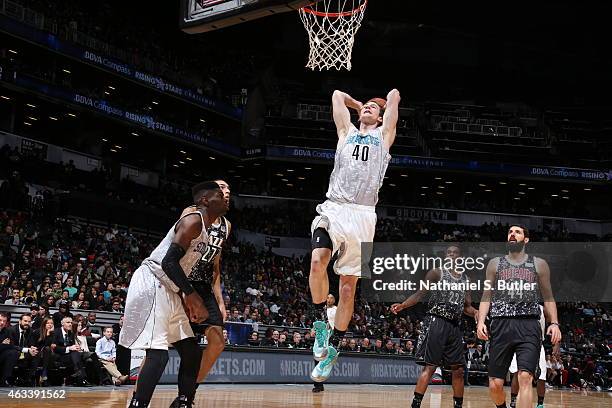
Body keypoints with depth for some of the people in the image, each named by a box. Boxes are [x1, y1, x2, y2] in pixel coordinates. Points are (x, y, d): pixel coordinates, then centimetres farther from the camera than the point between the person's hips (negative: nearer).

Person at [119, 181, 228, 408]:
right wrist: (192, 295, -19)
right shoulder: (193, 221, -14)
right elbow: (169, 262, -23)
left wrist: (187, 300, 16)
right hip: (151, 285, -11)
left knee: (192, 352, 10)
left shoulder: (203, 231, 17)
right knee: (158, 354, -18)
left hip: (168, 291, 11)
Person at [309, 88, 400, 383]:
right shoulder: (347, 131, 23)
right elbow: (337, 95, 30)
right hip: (334, 208, 1)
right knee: (317, 262, -25)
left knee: (348, 286, 0)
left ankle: (332, 348, 10)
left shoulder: (384, 135, 20)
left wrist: (385, 105, 38)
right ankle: (320, 324, -6)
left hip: (362, 215, 0)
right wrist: (358, 105, 41)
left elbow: (394, 95, 20)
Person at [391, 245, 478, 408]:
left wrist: (477, 313, -2)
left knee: (458, 369, 9)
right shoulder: (437, 272, 0)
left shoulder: (465, 279, 15)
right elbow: (420, 293, -7)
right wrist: (403, 305, -23)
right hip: (436, 323, -6)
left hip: (455, 326, 6)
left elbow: (467, 306, 20)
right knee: (430, 366, -12)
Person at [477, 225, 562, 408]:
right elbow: (486, 296, 12)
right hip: (501, 325, 1)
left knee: (525, 377, -20)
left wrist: (554, 323, -1)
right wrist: (481, 321, -2)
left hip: (528, 326, -1)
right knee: (495, 384, 1)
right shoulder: (495, 264, 14)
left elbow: (548, 297, 13)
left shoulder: (539, 264, 12)